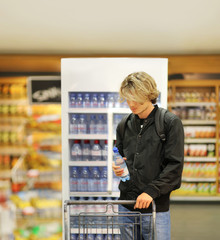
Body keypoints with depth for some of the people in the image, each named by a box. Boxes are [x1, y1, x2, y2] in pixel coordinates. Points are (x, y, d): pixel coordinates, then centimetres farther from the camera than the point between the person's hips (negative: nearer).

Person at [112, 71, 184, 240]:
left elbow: (174, 164, -10)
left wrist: (151, 191, -18)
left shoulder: (171, 123, -5)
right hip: (126, 206, 5)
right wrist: (117, 167, -1)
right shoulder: (124, 126, 10)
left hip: (156, 207, -4)